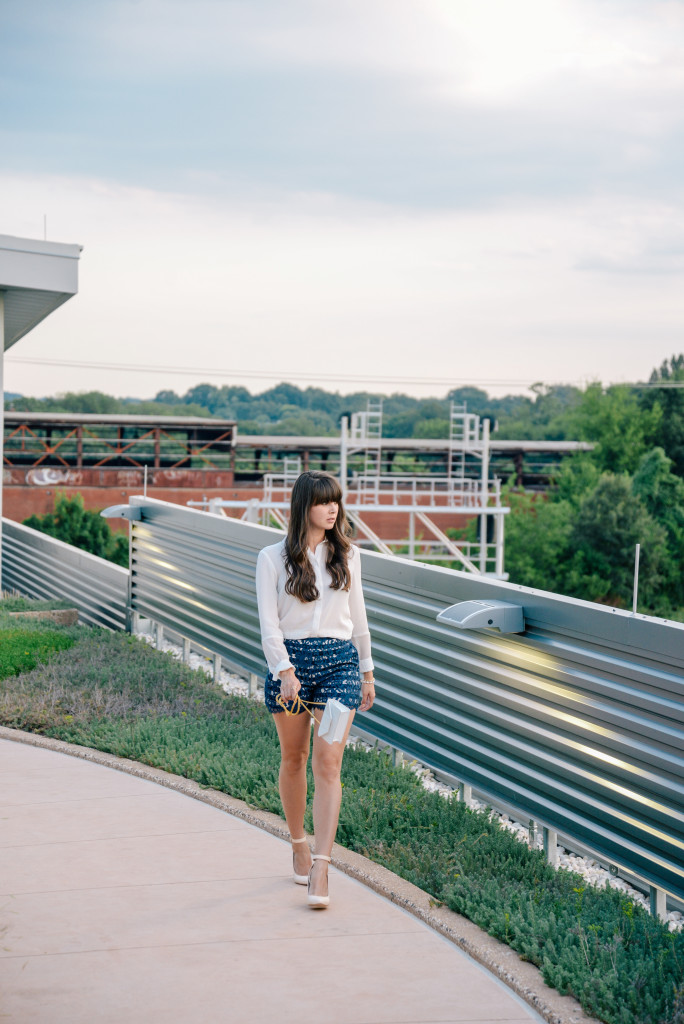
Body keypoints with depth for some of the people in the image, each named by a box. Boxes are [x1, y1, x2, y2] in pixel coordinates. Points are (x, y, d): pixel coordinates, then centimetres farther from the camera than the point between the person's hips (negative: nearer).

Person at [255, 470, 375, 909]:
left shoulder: (349, 555, 9)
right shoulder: (273, 558, -1)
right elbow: (269, 623, -6)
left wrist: (367, 673, 17)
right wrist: (285, 671, -19)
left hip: (340, 660, 1)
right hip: (290, 659, -1)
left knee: (328, 761, -10)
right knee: (294, 759, 11)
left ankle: (320, 868, -13)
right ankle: (299, 844, 33)